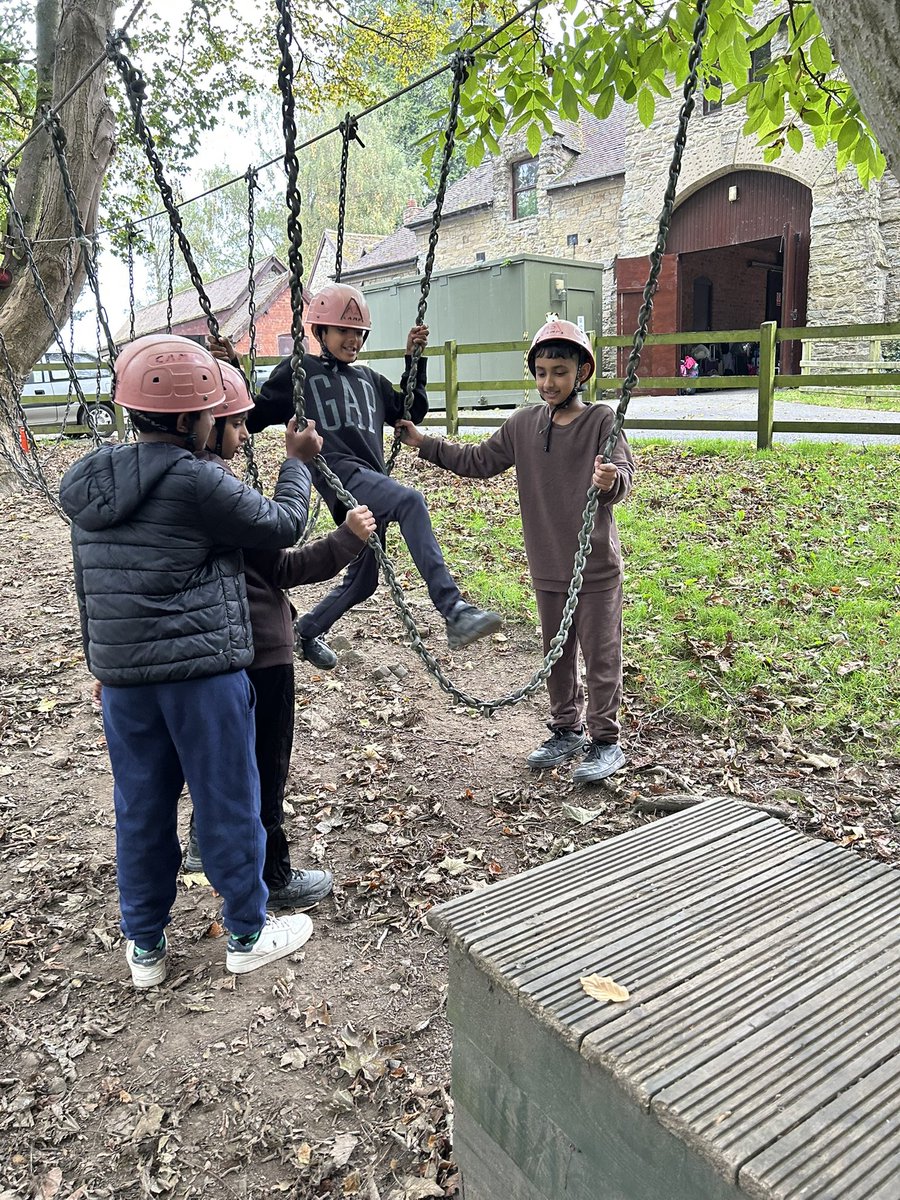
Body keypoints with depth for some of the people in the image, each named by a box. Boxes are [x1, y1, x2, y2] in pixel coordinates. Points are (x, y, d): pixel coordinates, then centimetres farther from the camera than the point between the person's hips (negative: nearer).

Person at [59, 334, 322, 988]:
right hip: (202, 669, -7)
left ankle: (145, 947, 31)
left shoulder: (90, 482, 7)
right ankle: (248, 935, 26)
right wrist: (299, 463, 11)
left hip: (120, 671, 7)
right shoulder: (195, 482, -17)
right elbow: (281, 525, -6)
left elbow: (88, 582, 14)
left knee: (140, 808, 16)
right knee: (229, 803, 9)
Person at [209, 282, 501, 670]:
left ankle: (306, 631, 36)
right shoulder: (299, 371, 12)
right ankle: (454, 611, -43)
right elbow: (254, 417, 11)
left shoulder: (369, 378, 27)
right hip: (339, 473, -7)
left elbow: (411, 411, 32)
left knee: (363, 579, 11)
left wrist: (414, 359, 25)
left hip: (373, 479, 7)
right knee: (409, 500, -35)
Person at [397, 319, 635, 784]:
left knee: (600, 656, 5)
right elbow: (478, 461, 10)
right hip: (547, 567, 5)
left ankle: (605, 741, 20)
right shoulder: (524, 423, 4)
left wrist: (611, 481, -45)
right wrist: (425, 444, 7)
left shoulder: (600, 420, -10)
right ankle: (566, 730, 34)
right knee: (556, 655, 17)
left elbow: (623, 472, -22)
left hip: (596, 567, -5)